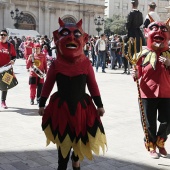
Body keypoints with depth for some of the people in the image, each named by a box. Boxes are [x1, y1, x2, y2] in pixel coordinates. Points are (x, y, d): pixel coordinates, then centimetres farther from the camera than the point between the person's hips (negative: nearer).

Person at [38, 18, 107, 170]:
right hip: (61, 107, -1)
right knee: (63, 139, 6)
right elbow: (48, 85, 1)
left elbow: (93, 86, -1)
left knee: (79, 137, 18)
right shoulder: (56, 65, -7)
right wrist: (42, 104, 5)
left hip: (81, 107, 2)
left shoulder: (86, 63, -7)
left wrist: (99, 105, 3)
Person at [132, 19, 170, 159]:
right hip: (148, 94, -2)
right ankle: (152, 146, 29)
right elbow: (139, 74, 2)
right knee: (150, 123, 8)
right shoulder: (144, 55, -5)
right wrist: (135, 75, -20)